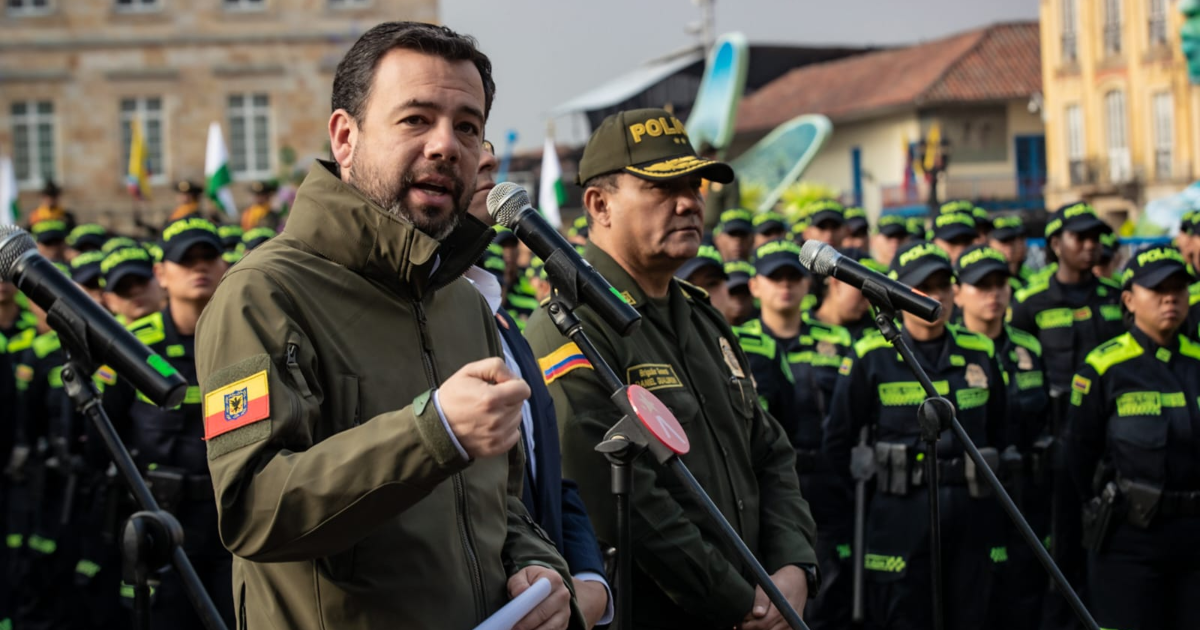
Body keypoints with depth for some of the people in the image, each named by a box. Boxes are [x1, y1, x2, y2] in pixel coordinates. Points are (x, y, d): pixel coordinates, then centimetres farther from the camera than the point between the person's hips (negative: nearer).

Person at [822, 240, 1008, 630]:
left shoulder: (980, 354, 10)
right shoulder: (870, 359, -2)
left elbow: (997, 433, 21)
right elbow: (838, 441, 2)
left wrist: (991, 497, 16)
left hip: (971, 512, 4)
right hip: (901, 511, -4)